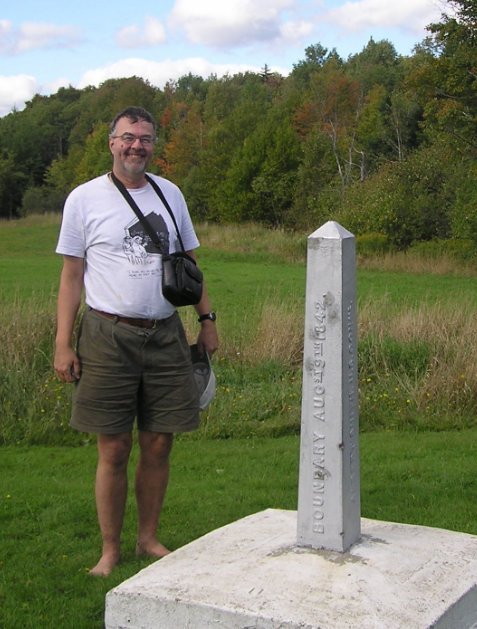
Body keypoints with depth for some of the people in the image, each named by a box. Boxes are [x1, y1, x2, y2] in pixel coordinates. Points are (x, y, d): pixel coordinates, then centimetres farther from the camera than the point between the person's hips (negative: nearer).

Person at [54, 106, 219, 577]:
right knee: (114, 450, 0)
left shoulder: (169, 194, 10)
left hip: (165, 334, 3)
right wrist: (63, 344, -6)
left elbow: (188, 262, 18)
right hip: (108, 336, -3)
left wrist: (206, 318, 11)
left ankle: (148, 538, 24)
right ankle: (110, 550, 15)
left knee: (158, 444, 7)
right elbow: (71, 275, 0)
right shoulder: (85, 198, 0)